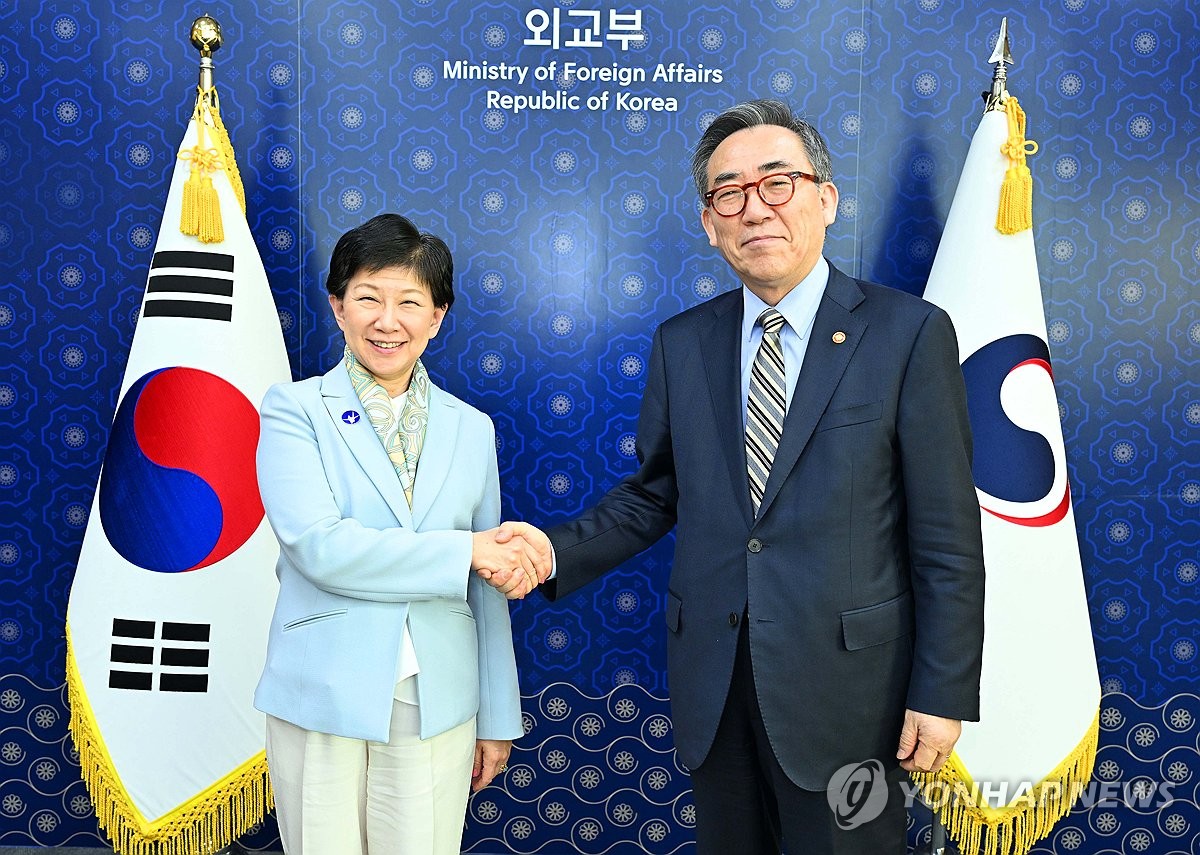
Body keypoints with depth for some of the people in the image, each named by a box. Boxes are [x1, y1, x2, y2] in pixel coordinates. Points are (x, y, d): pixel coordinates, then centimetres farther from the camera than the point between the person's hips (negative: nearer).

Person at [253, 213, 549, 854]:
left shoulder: (471, 429, 7)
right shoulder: (295, 409, -2)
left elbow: (487, 586, 9)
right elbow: (318, 547, -16)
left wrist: (497, 717, 10)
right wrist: (463, 550, -15)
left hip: (437, 705, 2)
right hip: (324, 700, -2)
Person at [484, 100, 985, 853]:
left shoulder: (908, 332, -8)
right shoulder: (681, 344, 4)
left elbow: (948, 538, -8)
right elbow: (654, 494, 8)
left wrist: (943, 695, -8)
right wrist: (555, 552, -8)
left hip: (843, 683, -3)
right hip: (712, 684, 4)